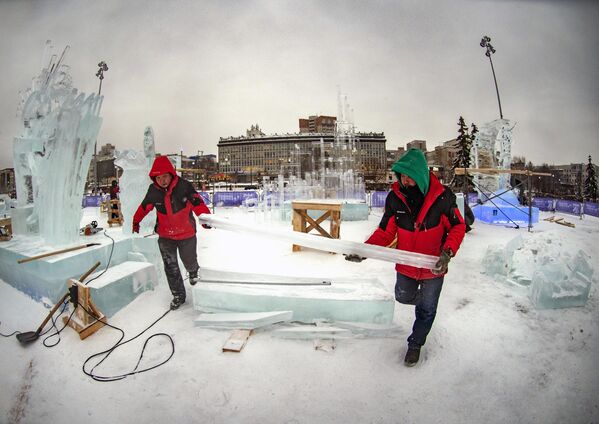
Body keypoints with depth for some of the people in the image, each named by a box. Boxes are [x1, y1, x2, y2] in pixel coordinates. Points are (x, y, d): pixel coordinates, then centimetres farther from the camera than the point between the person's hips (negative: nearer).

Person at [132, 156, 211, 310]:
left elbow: (197, 203, -20)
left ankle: (193, 271, 54)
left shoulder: (184, 186, -21)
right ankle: (178, 295, 20)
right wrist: (136, 221, 18)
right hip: (165, 236, 2)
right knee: (170, 267, 3)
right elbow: (144, 207, 7)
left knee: (189, 260, 17)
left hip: (186, 233, -2)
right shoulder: (153, 190, -9)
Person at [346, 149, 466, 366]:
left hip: (433, 266, -2)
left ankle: (415, 344, 43)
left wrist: (447, 252, -28)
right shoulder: (395, 197, -15)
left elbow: (458, 226, -11)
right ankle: (427, 299, 56)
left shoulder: (442, 196, -23)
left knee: (427, 309, 16)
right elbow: (385, 231, -11)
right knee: (403, 297, 22)